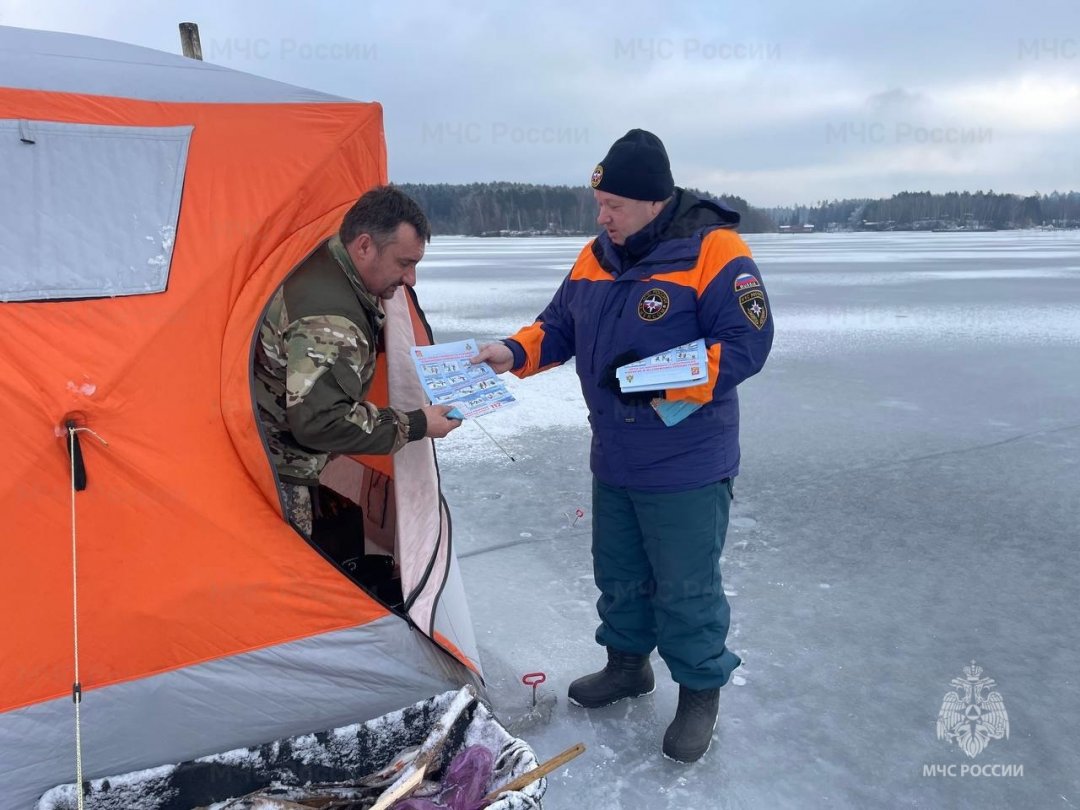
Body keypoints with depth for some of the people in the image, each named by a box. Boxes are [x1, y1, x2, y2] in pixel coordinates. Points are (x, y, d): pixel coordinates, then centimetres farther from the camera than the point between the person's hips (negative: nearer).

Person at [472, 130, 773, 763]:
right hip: (614, 462, 7)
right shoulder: (597, 256, 5)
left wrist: (665, 385, -25)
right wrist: (515, 352, -6)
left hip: (686, 469, -7)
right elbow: (560, 326, 12)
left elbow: (746, 344, -20)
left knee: (686, 586, 7)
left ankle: (700, 692, 30)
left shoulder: (712, 251, -16)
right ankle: (628, 662, 44)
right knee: (618, 571, 21)